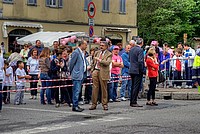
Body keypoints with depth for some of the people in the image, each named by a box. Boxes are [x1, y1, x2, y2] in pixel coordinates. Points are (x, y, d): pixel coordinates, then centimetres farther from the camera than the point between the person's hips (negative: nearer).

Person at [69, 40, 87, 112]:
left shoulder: (82, 53, 15)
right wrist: (71, 72, -2)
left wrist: (85, 73, 16)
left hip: (82, 75, 9)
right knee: (76, 91, -8)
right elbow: (71, 63, -11)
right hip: (77, 75, -9)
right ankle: (75, 106, -6)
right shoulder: (76, 52, -13)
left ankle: (76, 105, 16)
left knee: (77, 91, 12)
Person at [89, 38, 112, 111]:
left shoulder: (109, 54, -2)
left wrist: (99, 60, -19)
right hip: (95, 71, 4)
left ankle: (104, 104, 11)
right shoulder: (97, 52, 15)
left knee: (104, 89, 2)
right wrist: (92, 69, 14)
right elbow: (93, 62, 23)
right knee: (95, 88, 3)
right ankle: (94, 104, 7)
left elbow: (107, 63, -18)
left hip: (103, 72, -4)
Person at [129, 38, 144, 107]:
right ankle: (134, 102, -3)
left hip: (131, 70, 8)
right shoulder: (140, 50, -15)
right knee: (136, 87, -3)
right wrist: (142, 70, -13)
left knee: (133, 86, 16)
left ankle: (131, 101, 20)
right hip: (138, 71, -8)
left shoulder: (132, 49, 9)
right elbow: (140, 61, -21)